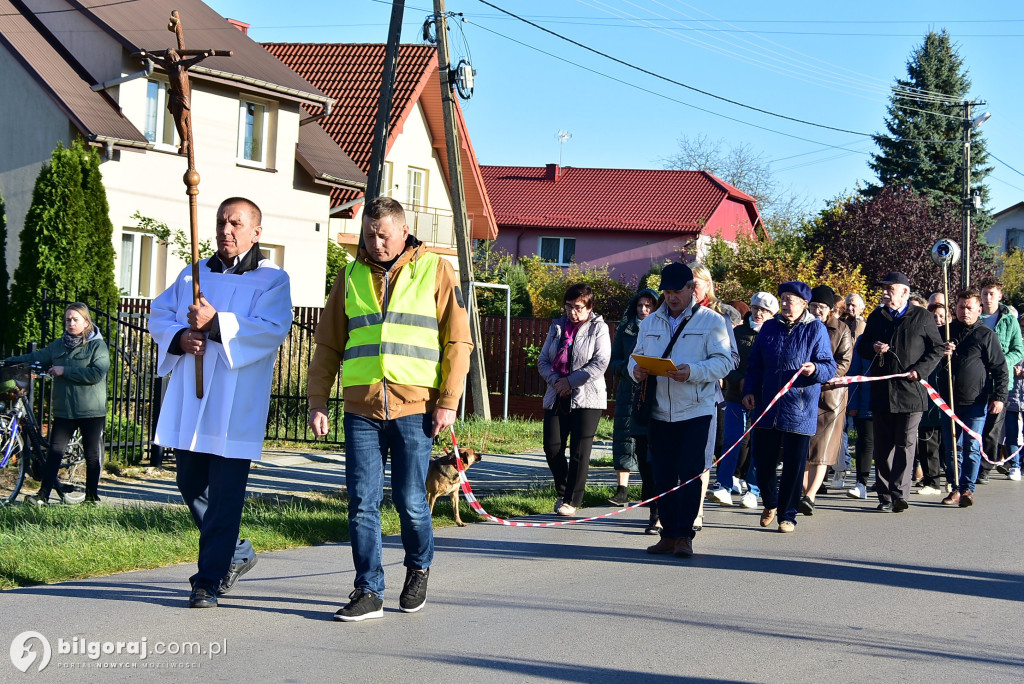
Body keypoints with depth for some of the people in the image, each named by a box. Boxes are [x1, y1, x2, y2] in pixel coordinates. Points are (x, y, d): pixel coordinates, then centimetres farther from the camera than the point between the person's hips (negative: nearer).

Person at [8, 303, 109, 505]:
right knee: (55, 451, -2)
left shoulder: (97, 345, -5)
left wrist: (64, 371, -16)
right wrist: (10, 361, 2)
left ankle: (92, 497, 14)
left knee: (92, 454, 4)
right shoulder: (58, 345, 12)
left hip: (91, 412, -4)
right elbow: (35, 358, 15)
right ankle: (43, 495, -3)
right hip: (63, 410, 4)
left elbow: (96, 374, -17)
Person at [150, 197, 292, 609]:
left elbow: (273, 329, -14)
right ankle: (235, 554, 30)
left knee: (225, 493, -8)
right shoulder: (193, 275, 18)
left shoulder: (272, 280, 1)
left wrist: (217, 324, -23)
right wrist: (179, 338, -7)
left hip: (235, 406, -6)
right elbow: (159, 315, 15)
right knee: (190, 484, 11)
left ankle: (209, 580, -2)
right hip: (188, 403, 6)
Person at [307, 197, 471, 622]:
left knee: (410, 500, 1)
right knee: (362, 502, -2)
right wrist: (317, 401, 9)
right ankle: (368, 592, 4)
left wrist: (448, 401, -6)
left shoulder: (435, 271, 4)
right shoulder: (352, 276, 13)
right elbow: (328, 344, 16)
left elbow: (457, 341, 2)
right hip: (361, 408, 3)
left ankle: (418, 569, 26)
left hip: (414, 406, -3)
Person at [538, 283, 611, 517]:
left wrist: (571, 381, -14)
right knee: (552, 446, 0)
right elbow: (543, 360, 10)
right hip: (557, 397, 5)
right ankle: (562, 493, 20)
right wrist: (556, 381, -9)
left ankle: (572, 500, 4)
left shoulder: (598, 328, -1)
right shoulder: (557, 327, 13)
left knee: (579, 451, -5)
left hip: (587, 398, -5)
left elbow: (600, 363, -12)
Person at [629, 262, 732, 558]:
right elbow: (636, 355, 18)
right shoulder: (650, 323, 15)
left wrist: (692, 372, -24)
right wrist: (636, 369, -7)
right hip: (659, 411, 5)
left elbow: (724, 361, -9)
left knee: (690, 475, -5)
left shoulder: (712, 321, -1)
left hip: (697, 411, -4)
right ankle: (668, 534, 14)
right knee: (662, 476, 7)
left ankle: (684, 535, 2)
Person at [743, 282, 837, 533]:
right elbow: (755, 363, 15)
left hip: (800, 411, -4)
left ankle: (787, 515, 10)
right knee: (762, 459, 6)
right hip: (767, 406, 4)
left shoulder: (816, 329, -1)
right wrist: (749, 390, 5)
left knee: (794, 465, -1)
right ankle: (770, 504, 30)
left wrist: (815, 369, -26)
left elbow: (830, 367, -5)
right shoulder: (769, 328, 10)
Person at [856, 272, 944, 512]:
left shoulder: (923, 317, 3)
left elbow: (937, 348, 4)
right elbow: (861, 347, 19)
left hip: (910, 390, -4)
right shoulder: (876, 317, 14)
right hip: (882, 391, 4)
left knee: (906, 444, -6)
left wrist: (921, 369, -11)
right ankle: (885, 496, 10)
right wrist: (873, 348, -4)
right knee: (882, 446, 5)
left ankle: (899, 494, -8)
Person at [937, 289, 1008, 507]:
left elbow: (1000, 369, -1)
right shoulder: (946, 331, 10)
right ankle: (955, 489, 14)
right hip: (949, 399, 4)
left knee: (972, 447, -4)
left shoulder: (987, 335, -1)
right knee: (952, 447, 7)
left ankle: (968, 489, 0)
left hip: (976, 401, -4)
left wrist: (999, 397, -9)